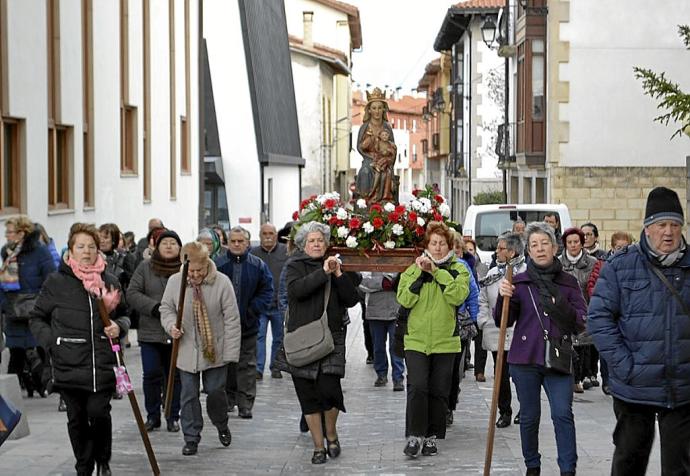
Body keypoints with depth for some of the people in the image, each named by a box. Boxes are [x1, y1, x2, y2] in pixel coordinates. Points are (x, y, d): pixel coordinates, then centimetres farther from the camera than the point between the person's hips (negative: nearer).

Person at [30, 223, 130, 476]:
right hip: (69, 366, -1)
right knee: (77, 419, 7)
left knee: (99, 414, -4)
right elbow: (37, 318, 8)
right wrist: (51, 341, -7)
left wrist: (119, 327, -2)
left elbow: (123, 314, 20)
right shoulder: (56, 282, -1)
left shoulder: (109, 281, 6)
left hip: (103, 363, 1)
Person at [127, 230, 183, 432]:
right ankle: (152, 416, 13)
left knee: (175, 376, 7)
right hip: (150, 333, 0)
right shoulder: (145, 268, 3)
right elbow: (132, 293, -2)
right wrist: (154, 307, -15)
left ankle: (173, 417, 17)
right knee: (151, 375, 1)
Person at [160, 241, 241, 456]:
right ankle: (191, 438, 16)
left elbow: (232, 319, -10)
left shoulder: (221, 282, -13)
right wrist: (171, 326, -13)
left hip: (215, 350, -2)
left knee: (216, 392, 4)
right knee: (189, 395, 4)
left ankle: (222, 425, 33)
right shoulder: (174, 282, -6)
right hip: (187, 350, 2)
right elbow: (166, 308, 10)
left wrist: (230, 352, -12)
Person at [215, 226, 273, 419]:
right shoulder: (218, 264, -1)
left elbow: (267, 291, 1)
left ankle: (245, 405, 4)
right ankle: (227, 400, 22)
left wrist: (253, 310, -10)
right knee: (225, 364, 10)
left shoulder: (258, 266, 1)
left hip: (248, 324, 0)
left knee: (247, 365, 1)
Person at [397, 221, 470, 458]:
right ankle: (414, 435, -5)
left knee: (439, 391, 6)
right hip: (417, 340, 0)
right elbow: (404, 299, -6)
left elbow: (458, 296, -14)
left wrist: (437, 272, -16)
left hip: (445, 341, 1)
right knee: (417, 387, -13)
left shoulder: (458, 270, 5)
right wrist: (419, 273, -13)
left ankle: (431, 436, 17)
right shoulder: (413, 268, 8)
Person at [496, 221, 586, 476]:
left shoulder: (568, 283, 5)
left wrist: (564, 309, -18)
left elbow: (582, 322, 2)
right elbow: (503, 321, 2)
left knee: (563, 414, -11)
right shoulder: (519, 282, 4)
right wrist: (504, 298, -17)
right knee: (529, 417, 9)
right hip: (525, 359, 1)